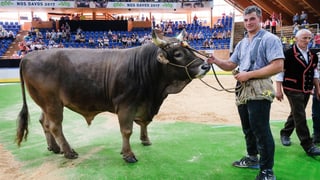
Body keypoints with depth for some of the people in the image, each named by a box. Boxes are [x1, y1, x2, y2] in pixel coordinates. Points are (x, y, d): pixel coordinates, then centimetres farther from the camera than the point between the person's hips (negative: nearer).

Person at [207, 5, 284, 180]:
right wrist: (216, 61, -3)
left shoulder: (269, 39, -8)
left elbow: (278, 66, -18)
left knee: (261, 130, -5)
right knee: (248, 128, 18)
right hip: (242, 90, 8)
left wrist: (249, 74, -19)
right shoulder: (242, 43, 17)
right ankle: (252, 158, 36)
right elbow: (230, 65, 18)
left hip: (259, 90, -8)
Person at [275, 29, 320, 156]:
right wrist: (279, 90, -12)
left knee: (296, 114, 16)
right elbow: (280, 72, -10)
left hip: (307, 90, 7)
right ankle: (308, 146, -1)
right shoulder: (288, 54, -11)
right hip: (293, 89, -7)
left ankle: (285, 134, 36)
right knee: (300, 117, -6)